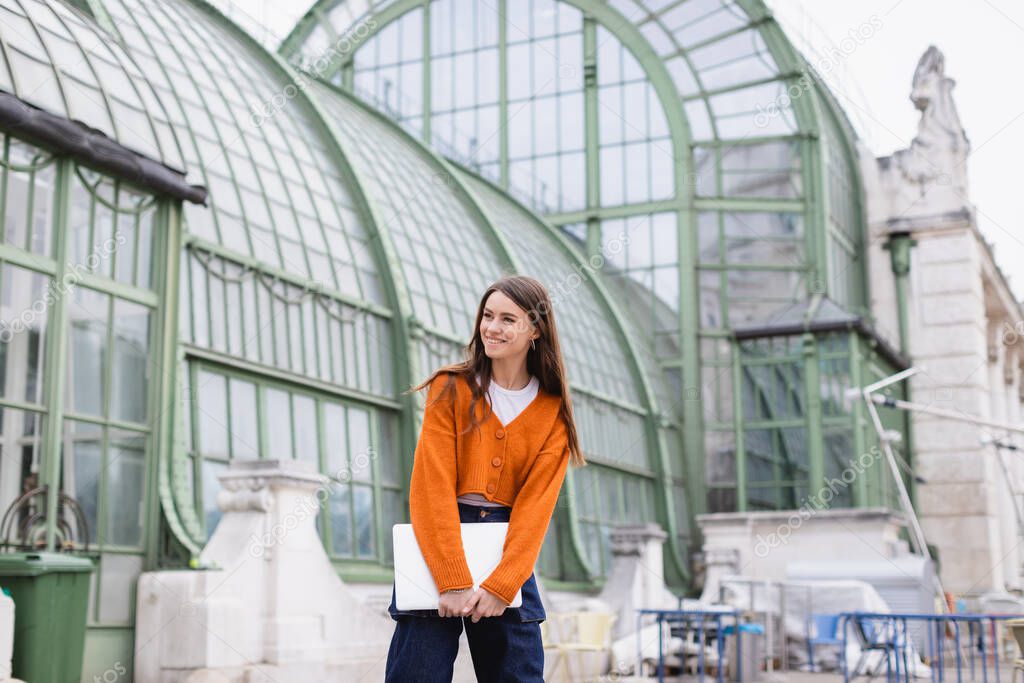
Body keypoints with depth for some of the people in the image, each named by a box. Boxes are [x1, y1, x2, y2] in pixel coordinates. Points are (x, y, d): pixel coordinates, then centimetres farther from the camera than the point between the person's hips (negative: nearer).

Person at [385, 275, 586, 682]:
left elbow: (536, 505, -2)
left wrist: (501, 585, -14)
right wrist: (453, 580, -17)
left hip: (510, 554, 2)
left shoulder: (553, 412, 5)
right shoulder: (451, 388, 0)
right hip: (439, 549, -2)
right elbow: (432, 487, -8)